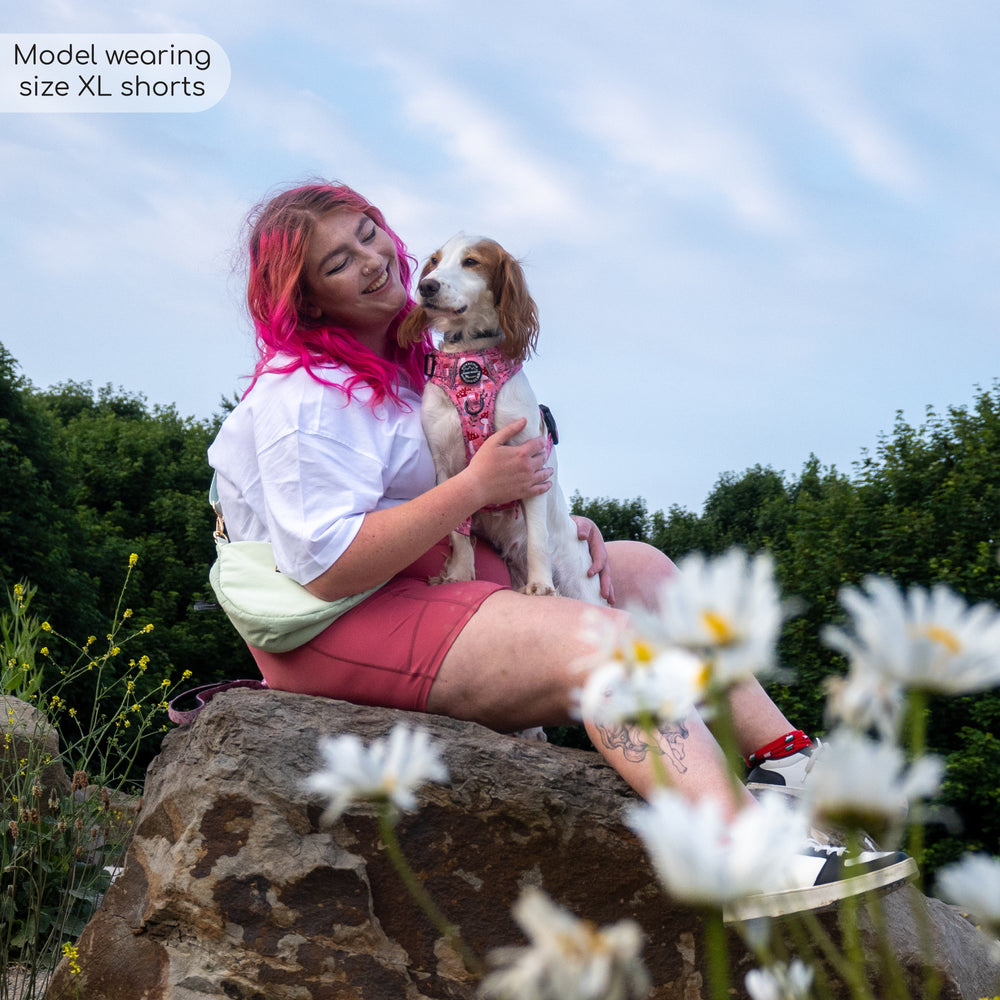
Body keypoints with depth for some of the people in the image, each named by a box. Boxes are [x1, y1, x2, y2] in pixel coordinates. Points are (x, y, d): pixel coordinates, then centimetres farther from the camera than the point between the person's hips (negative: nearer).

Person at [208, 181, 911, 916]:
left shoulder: (394, 358, 14)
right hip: (340, 628, -10)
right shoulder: (306, 398, -17)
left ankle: (784, 754, -1)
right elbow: (328, 571, -26)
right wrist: (478, 487, -22)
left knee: (639, 569, 9)